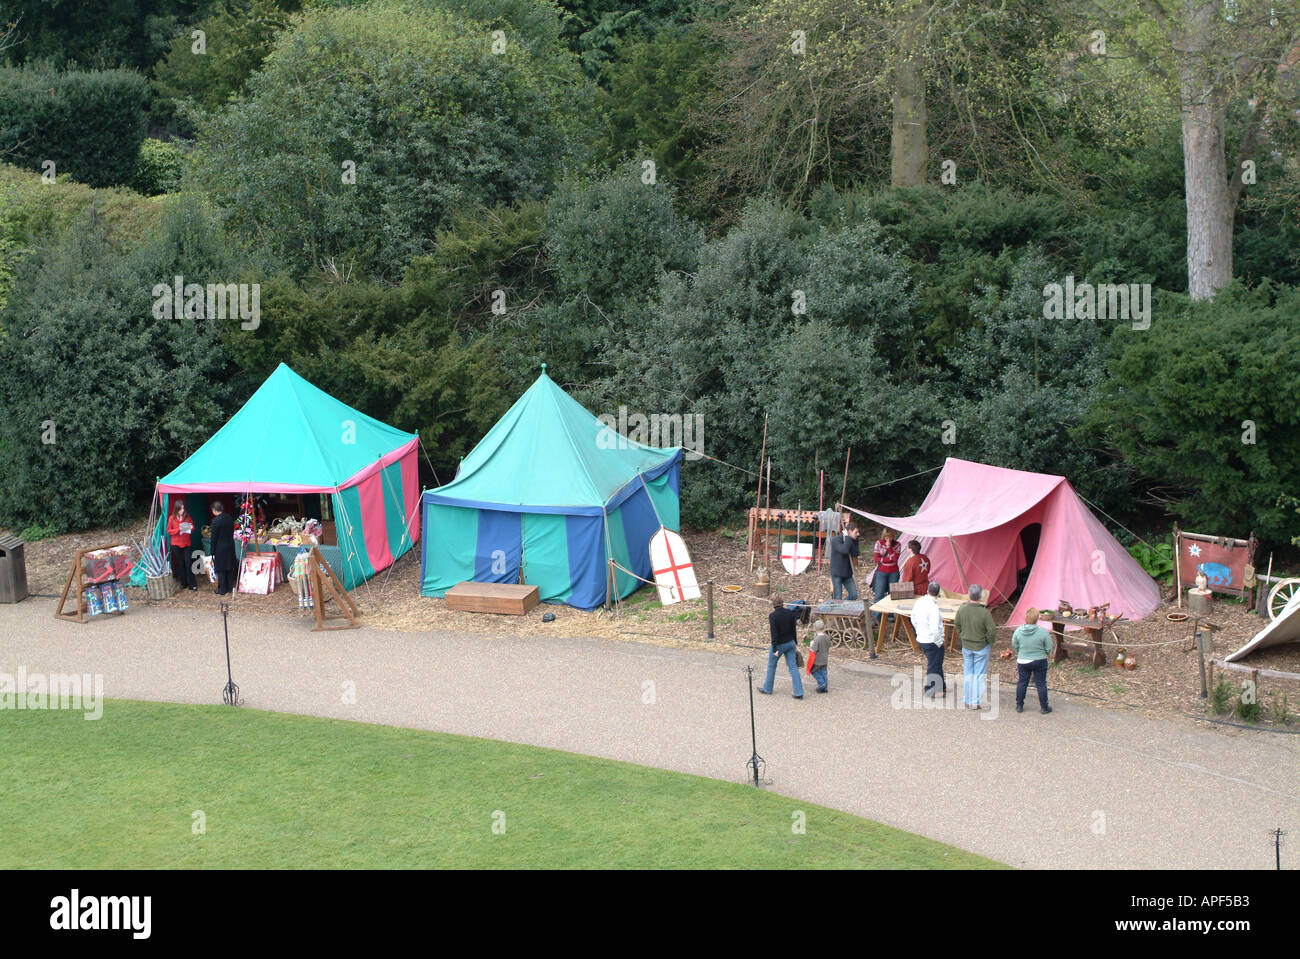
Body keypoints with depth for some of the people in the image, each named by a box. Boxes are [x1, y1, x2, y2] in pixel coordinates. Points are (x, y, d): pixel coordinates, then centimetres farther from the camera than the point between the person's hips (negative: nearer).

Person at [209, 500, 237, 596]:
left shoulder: (216, 521, -19)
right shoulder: (230, 517, 0)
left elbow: (214, 538, -13)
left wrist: (213, 551, -5)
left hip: (220, 548, -6)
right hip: (230, 546, 6)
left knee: (220, 570, 4)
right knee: (230, 568, 16)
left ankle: (222, 590, 9)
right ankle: (229, 588, 24)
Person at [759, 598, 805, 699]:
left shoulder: (772, 615, -16)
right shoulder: (790, 613, -3)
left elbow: (774, 633, -18)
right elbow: (793, 629, 5)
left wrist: (775, 649, -15)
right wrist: (795, 643, 14)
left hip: (779, 644, -4)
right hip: (790, 643, 4)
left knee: (771, 666, 15)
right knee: (793, 667, 5)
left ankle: (767, 689, 27)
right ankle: (799, 692, 1)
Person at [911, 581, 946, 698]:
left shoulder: (919, 602, 0)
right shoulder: (933, 607, -26)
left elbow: (913, 620, 13)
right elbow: (935, 629, -28)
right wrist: (938, 643, -15)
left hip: (921, 639, 8)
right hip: (932, 642, -8)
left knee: (937, 663, 23)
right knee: (934, 666, 8)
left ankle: (942, 688, 35)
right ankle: (930, 692, 17)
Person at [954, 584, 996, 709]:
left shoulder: (962, 609, -12)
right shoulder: (985, 612, -23)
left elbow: (957, 625, 3)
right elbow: (992, 630, -21)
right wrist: (990, 642, -1)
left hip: (966, 646, 3)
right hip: (982, 647, -3)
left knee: (968, 674, 16)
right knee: (980, 675, 8)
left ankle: (967, 701, 23)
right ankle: (977, 702, 12)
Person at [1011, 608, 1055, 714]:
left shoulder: (1018, 631, -11)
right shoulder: (1043, 632, -18)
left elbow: (1014, 646, 3)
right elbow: (1049, 648, -9)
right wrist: (1044, 652, 13)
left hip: (1023, 661, 2)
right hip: (1039, 661, -2)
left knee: (1022, 683, 15)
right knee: (1041, 684, 9)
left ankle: (1019, 706, 22)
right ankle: (1044, 707, 17)